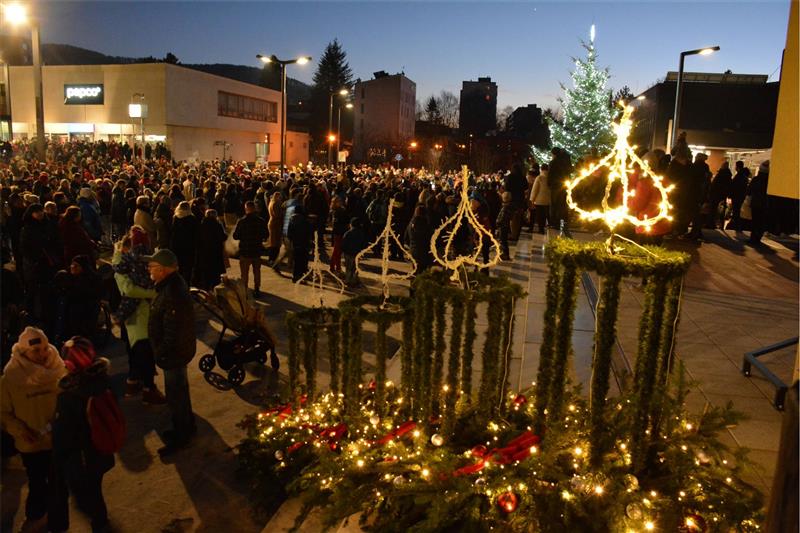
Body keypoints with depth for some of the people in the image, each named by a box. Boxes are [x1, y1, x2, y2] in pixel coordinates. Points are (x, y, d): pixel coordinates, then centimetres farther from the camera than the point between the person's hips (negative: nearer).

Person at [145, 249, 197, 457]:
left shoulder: (173, 295, -32)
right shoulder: (172, 284, 1)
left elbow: (173, 332, -30)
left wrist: (161, 353, -18)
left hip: (174, 353, -10)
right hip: (178, 350, 10)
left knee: (175, 395, 7)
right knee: (180, 390, 24)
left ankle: (181, 436, 25)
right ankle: (187, 426, 42)